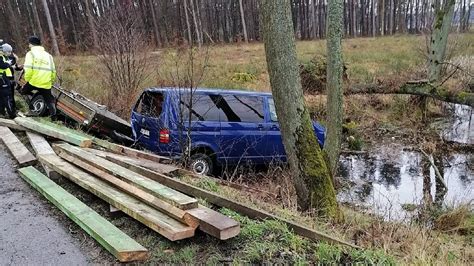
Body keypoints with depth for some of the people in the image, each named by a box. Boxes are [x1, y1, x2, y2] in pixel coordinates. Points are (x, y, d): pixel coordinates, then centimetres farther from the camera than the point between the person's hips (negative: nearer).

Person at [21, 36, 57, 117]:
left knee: (24, 91, 23)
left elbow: (28, 69, -12)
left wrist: (27, 79, 2)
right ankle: (53, 116, 3)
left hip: (34, 81, -4)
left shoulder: (31, 54, 0)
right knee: (49, 100, 9)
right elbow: (53, 71, 13)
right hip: (46, 84, 4)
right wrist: (51, 81, 22)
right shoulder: (48, 55, 16)